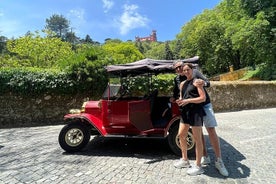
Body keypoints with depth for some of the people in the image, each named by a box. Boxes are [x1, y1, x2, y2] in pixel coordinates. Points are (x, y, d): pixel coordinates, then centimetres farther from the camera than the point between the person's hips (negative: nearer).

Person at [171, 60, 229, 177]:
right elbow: (176, 92, 18)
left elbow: (208, 83, -6)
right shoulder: (177, 79, 4)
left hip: (205, 105, -3)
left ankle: (219, 161, 7)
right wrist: (174, 98, -4)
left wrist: (203, 83, -29)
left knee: (211, 131, -6)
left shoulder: (195, 72, -3)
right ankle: (205, 157, 25)